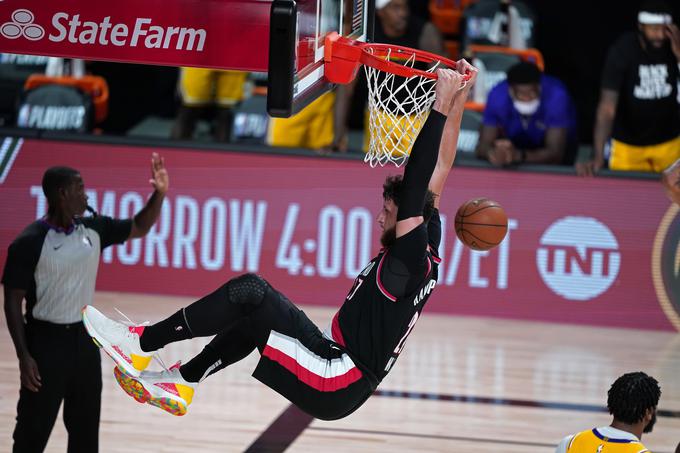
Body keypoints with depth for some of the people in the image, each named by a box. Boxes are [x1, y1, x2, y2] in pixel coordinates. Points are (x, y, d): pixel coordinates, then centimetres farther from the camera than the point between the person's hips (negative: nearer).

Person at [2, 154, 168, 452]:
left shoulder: (93, 229, 1)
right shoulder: (29, 243, -16)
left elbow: (139, 228, 15)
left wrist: (159, 194, -3)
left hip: (84, 337, 6)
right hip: (47, 340, -6)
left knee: (86, 427, 15)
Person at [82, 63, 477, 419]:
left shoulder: (411, 261, -18)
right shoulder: (428, 251, 6)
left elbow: (416, 190, -30)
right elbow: (439, 171, 10)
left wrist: (442, 108, -32)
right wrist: (458, 102, 10)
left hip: (337, 387, -10)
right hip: (340, 374, 10)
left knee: (250, 292, -15)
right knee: (254, 312, 19)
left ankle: (140, 343, -7)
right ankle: (183, 382, 21)